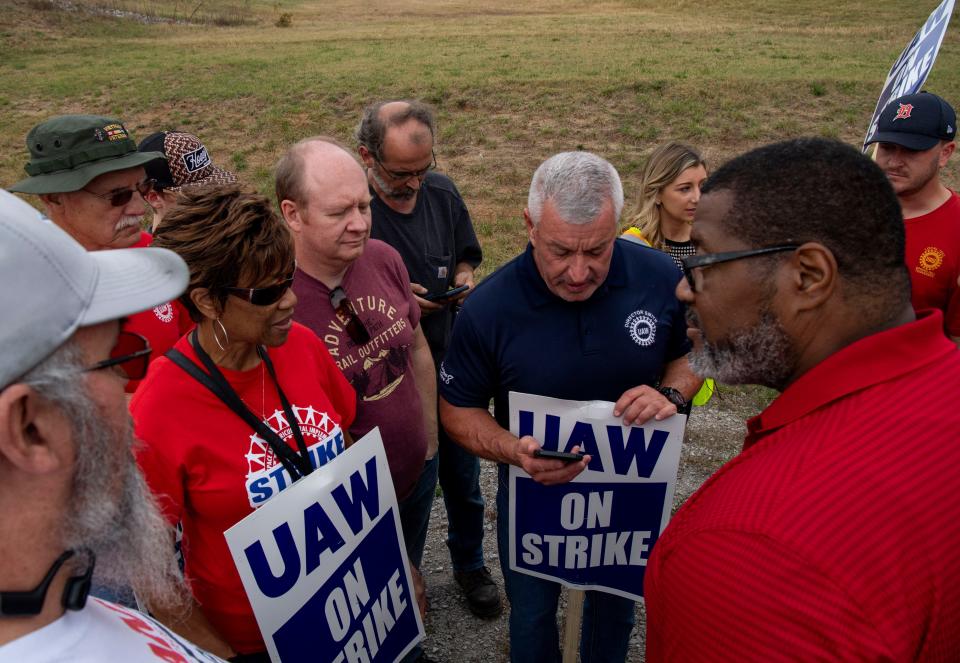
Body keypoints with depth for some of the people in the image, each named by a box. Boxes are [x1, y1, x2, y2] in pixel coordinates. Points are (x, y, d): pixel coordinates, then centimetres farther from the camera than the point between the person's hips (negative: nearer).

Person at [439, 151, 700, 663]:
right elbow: (457, 409, -12)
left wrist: (671, 394, -24)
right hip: (533, 489, -2)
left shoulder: (660, 277, -20)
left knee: (616, 605, 29)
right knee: (532, 617, 22)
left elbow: (691, 355, -2)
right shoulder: (487, 308, -25)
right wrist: (513, 450, -31)